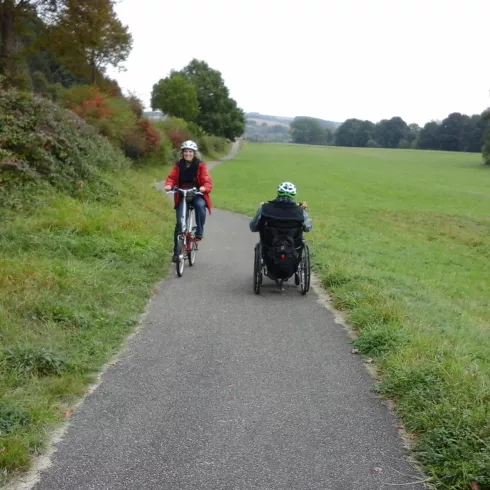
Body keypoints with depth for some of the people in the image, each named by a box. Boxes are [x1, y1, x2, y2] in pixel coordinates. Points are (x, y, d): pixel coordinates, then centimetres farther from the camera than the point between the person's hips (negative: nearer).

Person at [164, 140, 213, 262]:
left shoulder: (200, 165, -4)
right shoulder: (178, 166, 3)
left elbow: (207, 180, -11)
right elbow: (171, 178, -4)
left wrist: (204, 187, -34)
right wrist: (169, 185, -27)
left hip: (197, 195, -1)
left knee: (200, 205, -38)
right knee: (179, 223, -6)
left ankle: (199, 232, -18)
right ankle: (177, 252, 4)